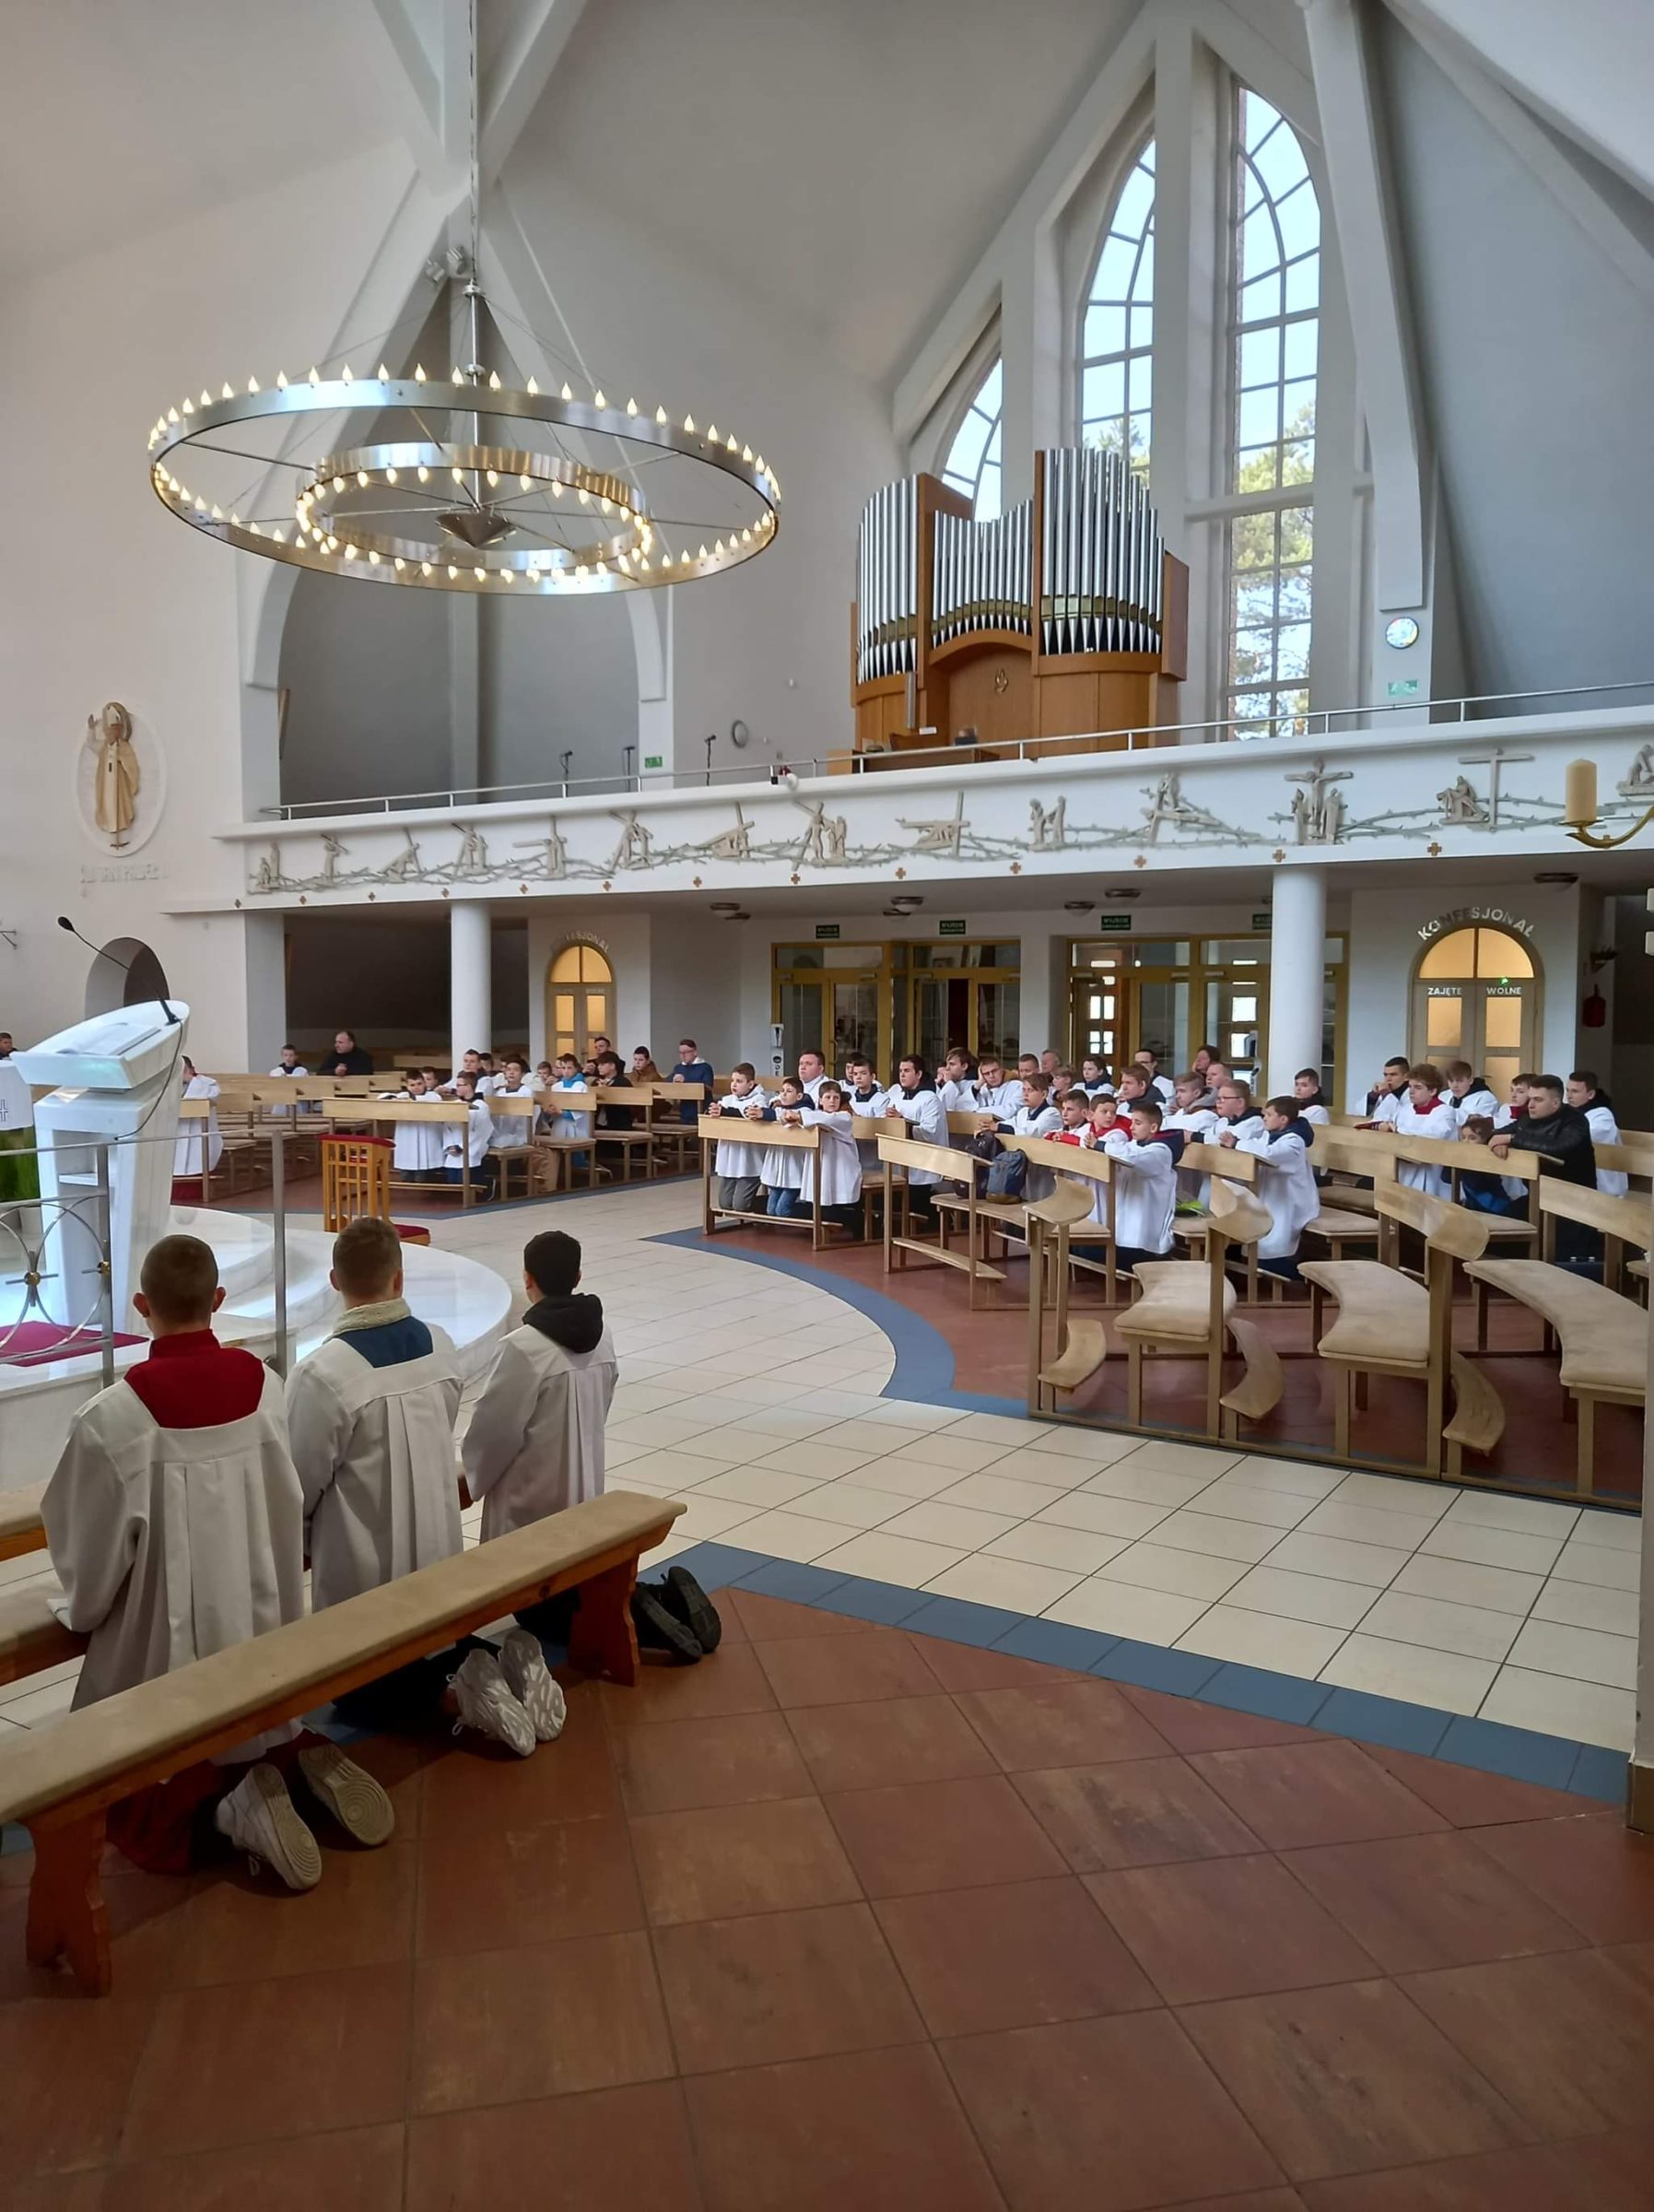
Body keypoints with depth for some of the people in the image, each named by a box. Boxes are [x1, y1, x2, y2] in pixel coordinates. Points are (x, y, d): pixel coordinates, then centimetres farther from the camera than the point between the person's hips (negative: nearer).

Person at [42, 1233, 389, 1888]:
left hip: (169, 1654, -4)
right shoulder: (269, 1387, -10)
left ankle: (232, 1807, -11)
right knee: (257, 1732, 29)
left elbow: (90, 1551, -11)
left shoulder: (110, 1419, -23)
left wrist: (79, 1612, 11)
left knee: (147, 1819, 16)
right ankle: (302, 1762, 0)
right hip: (264, 1634, 4)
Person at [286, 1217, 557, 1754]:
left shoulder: (322, 1374, -24)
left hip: (365, 1574, -5)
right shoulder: (440, 1347, -7)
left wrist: (299, 1544, 8)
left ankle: (456, 1696, -9)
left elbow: (299, 1487, -14)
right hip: (439, 1554, 5)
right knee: (430, 1646, 27)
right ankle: (507, 1668, 0)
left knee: (357, 1696, 16)